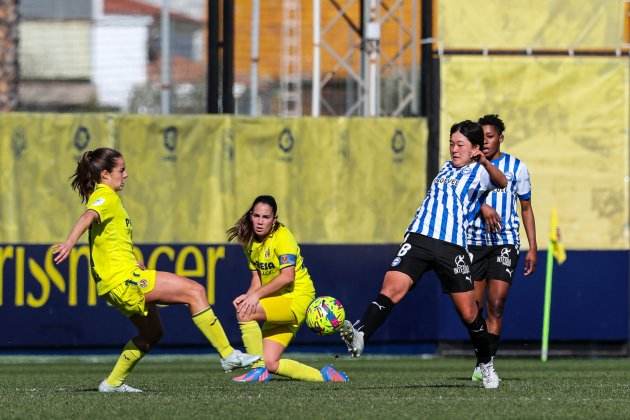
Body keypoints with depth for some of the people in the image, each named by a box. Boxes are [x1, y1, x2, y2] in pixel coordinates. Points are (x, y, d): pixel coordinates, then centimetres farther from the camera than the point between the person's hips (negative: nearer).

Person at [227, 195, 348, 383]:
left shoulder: (282, 237, -15)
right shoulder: (251, 242, 8)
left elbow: (287, 276, -25)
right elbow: (257, 277, 10)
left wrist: (257, 295, -29)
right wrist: (248, 295, -11)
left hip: (297, 298, -8)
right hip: (279, 304, 8)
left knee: (245, 311, -28)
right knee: (271, 364, -1)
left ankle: (258, 370, -19)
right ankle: (323, 376, 14)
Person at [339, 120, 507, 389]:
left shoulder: (480, 172, 6)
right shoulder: (446, 168, 24)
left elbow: (501, 183, -17)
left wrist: (485, 162, -37)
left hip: (452, 247, -4)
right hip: (418, 239, 4)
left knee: (468, 312, 1)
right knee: (390, 290, -18)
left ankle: (486, 366, 20)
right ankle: (359, 335, -34)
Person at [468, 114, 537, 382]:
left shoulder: (516, 167, 7)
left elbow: (526, 209, 12)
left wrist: (532, 248, 7)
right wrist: (482, 207, -27)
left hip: (505, 241, -1)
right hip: (474, 241, 2)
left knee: (496, 304, -12)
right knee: (474, 307, 1)